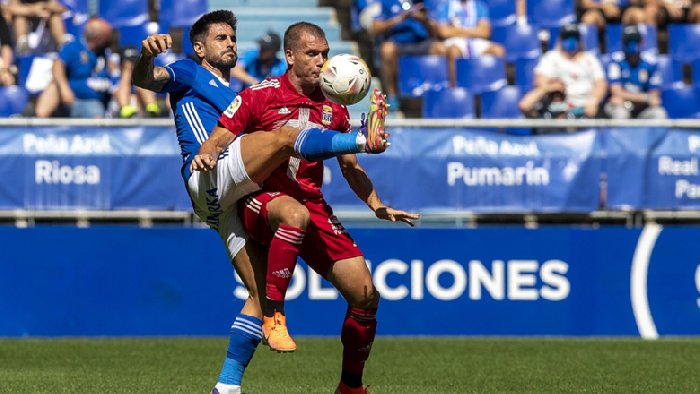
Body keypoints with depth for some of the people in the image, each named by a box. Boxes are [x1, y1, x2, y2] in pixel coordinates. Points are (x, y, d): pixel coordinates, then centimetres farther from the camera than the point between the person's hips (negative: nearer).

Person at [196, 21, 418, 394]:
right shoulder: (260, 95, -4)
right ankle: (272, 316, -37)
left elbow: (350, 168, 18)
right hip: (261, 200, -5)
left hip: (312, 206, 5)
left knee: (365, 294, -3)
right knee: (296, 213, -43)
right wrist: (206, 156, -29)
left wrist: (378, 206, 5)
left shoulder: (333, 108, 9)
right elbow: (218, 142, -6)